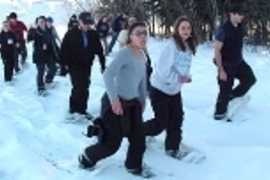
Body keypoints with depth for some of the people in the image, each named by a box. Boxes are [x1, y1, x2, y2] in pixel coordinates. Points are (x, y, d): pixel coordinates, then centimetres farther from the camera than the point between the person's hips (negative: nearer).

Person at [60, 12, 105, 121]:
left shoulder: (94, 35, 0)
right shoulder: (71, 34, -10)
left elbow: (99, 51, 7)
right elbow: (63, 51, -8)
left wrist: (103, 65, 7)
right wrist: (63, 66, -10)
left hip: (87, 66, 4)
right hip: (74, 66, -4)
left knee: (84, 89, 8)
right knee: (78, 88, -14)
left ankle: (82, 110, 22)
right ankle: (73, 110, 0)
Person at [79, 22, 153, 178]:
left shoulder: (143, 56, 6)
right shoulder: (125, 53, -20)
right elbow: (108, 75, -30)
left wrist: (143, 101, 21)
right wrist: (114, 99, -31)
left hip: (132, 102, 8)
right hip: (115, 102, -8)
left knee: (139, 139, 10)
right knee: (112, 143, 1)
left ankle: (134, 166, 33)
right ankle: (86, 158, 26)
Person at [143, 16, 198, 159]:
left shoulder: (189, 47, 2)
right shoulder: (171, 45, -23)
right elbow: (162, 68, -26)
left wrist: (186, 77, -6)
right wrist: (178, 79, -20)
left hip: (175, 90, 7)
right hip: (160, 89, -7)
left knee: (177, 119, 7)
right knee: (161, 122, -3)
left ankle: (172, 147, 23)